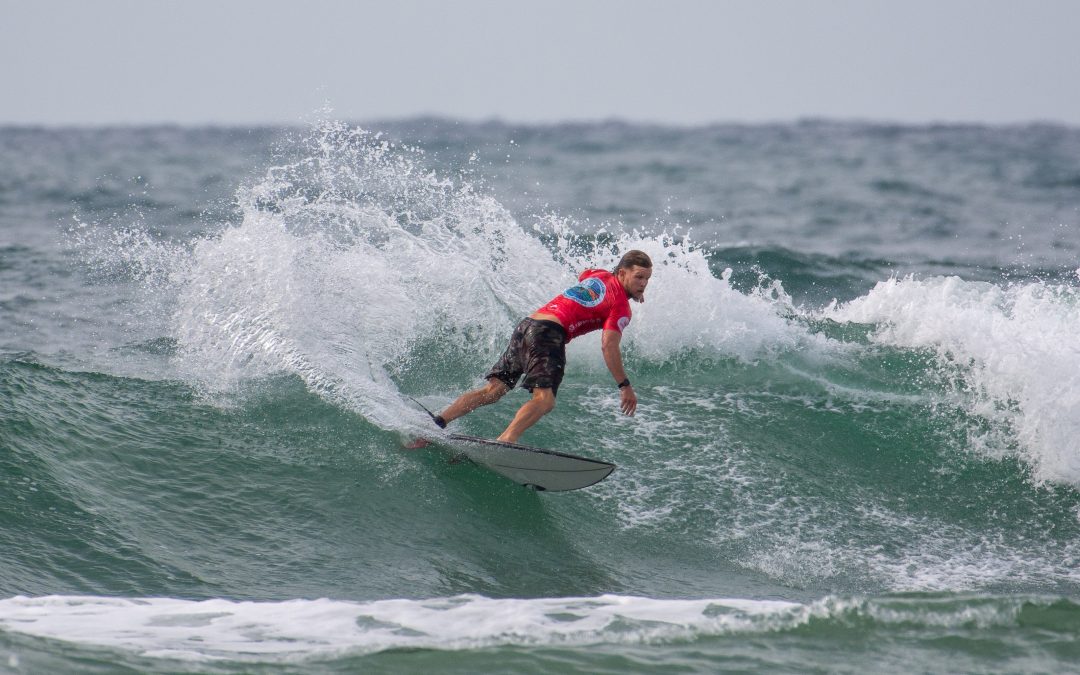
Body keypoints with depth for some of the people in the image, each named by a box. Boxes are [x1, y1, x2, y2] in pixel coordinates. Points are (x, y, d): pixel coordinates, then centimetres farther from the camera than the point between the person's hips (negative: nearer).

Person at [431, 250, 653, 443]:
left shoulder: (597, 274, 22)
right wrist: (625, 385, -5)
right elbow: (608, 346, -11)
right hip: (548, 332, -9)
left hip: (526, 324, 9)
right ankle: (505, 442, -47)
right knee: (544, 399, -24)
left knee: (493, 390, 10)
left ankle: (439, 421, 1)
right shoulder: (621, 306, -1)